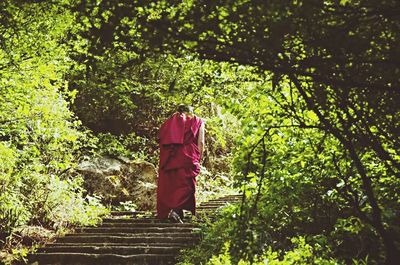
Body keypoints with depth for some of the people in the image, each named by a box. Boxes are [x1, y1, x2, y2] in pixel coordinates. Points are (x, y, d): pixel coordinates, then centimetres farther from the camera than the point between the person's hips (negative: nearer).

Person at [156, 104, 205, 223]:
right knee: (186, 184, -4)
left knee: (170, 184, 11)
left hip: (168, 158, 3)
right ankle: (175, 210, -24)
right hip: (187, 158, -3)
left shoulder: (170, 121, 21)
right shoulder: (197, 122, 15)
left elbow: (161, 141, 12)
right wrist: (198, 159, 9)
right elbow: (200, 142, 3)